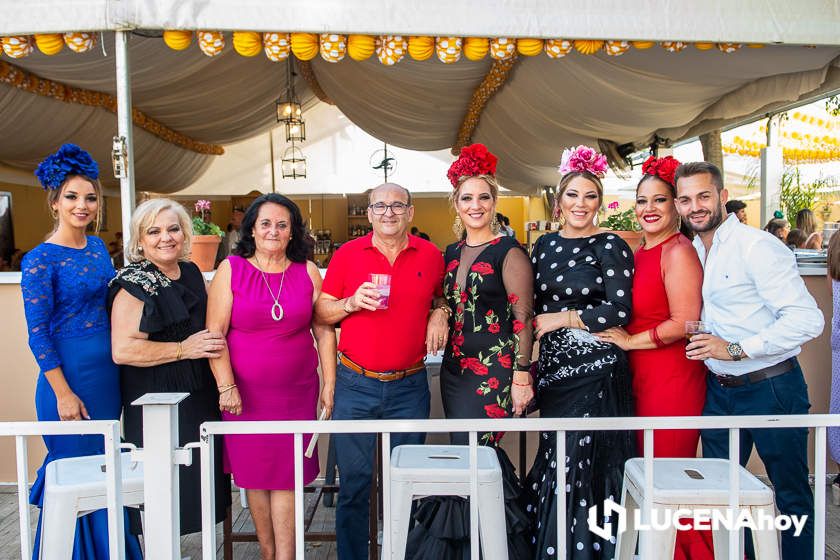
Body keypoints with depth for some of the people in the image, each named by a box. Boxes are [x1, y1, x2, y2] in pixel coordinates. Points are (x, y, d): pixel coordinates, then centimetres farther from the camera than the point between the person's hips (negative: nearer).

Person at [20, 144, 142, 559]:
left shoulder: (97, 247, 7)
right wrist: (64, 393, -15)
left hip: (107, 370, 7)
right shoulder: (40, 260, -13)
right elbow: (37, 335, -13)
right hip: (68, 373, -7)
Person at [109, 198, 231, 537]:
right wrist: (183, 349, -18)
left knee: (197, 479, 12)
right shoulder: (134, 284, -11)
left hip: (199, 396, 7)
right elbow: (122, 350, -20)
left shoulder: (191, 273, 11)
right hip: (156, 403, -7)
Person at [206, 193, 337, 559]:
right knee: (253, 474, 10)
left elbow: (324, 332, 5)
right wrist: (226, 386, -12)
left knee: (286, 477, 3)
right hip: (245, 393, 0)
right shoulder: (231, 269, -1)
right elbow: (215, 333, -5)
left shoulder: (307, 272, 4)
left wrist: (329, 385, 2)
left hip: (297, 392, 0)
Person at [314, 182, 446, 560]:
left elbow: (443, 297, 21)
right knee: (353, 482, 6)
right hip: (355, 386, -1)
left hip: (409, 387, 1)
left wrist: (440, 313, -1)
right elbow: (320, 313, 4)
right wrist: (351, 303, -14)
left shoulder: (430, 255, 4)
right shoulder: (347, 254, 1)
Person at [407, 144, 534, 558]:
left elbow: (523, 317, -10)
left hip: (494, 372, -6)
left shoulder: (509, 253, -7)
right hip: (454, 369, 6)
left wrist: (522, 375, -14)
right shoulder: (450, 254, 12)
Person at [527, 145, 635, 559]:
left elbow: (618, 310, -11)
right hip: (554, 367, 5)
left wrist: (562, 318, -10)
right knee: (556, 461, 9)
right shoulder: (545, 245, 12)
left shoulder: (610, 246, -4)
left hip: (595, 367, -5)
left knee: (582, 464, -3)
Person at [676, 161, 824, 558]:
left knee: (792, 494, 9)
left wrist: (735, 349, -23)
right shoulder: (692, 252, 8)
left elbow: (807, 319, -22)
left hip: (770, 389, -7)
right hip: (718, 390, 7)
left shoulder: (757, 246, -15)